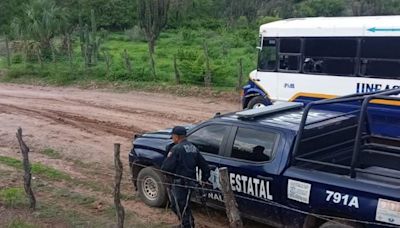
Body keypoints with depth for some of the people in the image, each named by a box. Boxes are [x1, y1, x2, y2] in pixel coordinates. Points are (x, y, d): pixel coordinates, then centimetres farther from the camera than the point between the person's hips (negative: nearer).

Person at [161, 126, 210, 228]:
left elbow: (166, 167, -18)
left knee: (182, 209, 2)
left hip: (180, 184, -9)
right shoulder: (193, 148, 10)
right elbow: (204, 165, 13)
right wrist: (204, 179, 23)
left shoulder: (176, 149, -15)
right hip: (190, 182, 9)